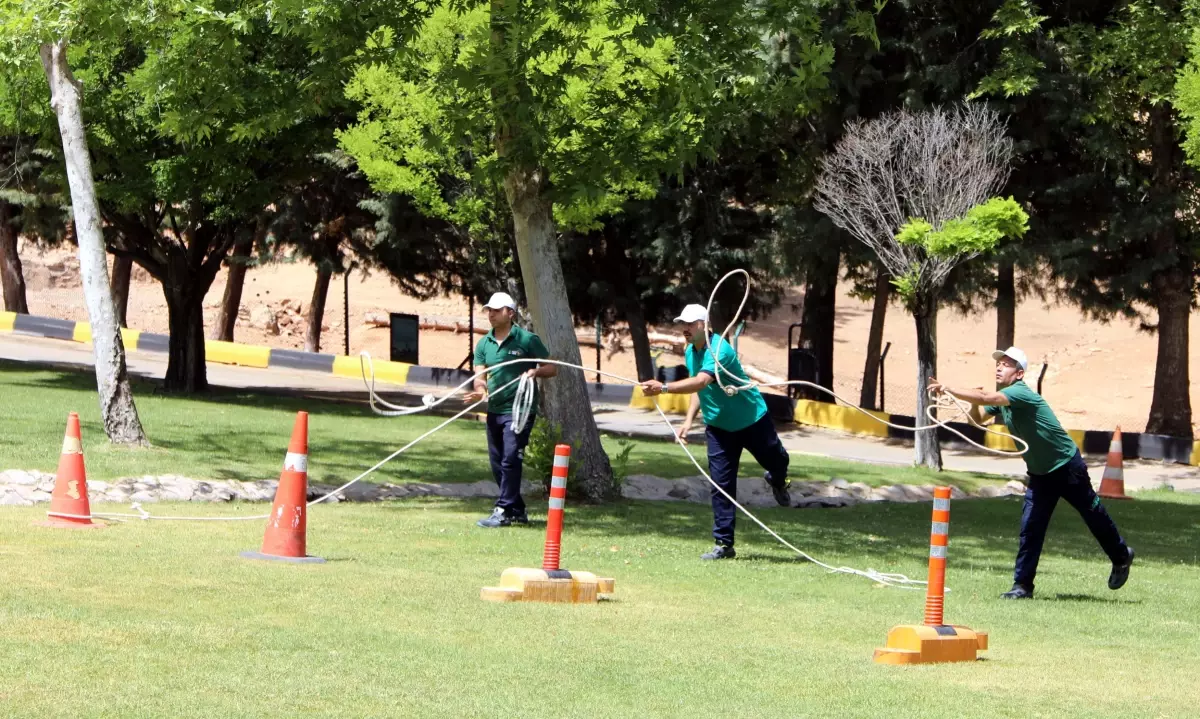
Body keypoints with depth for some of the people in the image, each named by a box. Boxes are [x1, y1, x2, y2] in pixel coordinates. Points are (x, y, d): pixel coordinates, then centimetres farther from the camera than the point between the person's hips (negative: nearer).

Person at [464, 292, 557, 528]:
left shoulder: (527, 340, -5)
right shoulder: (484, 344, 9)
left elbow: (552, 368, 0)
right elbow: (480, 376, 2)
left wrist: (536, 371, -21)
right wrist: (480, 391, -20)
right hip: (494, 411, 6)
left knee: (510, 460, -13)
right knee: (497, 464, 10)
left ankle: (504, 511, -12)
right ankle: (518, 511, 21)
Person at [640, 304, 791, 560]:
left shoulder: (719, 350, -29)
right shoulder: (690, 352, -2)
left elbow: (700, 382, -45)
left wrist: (663, 388, -54)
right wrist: (689, 420, -3)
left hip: (752, 421, -5)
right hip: (718, 426, 5)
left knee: (778, 462, 14)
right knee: (721, 483, -3)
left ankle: (777, 481, 53)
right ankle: (724, 544, -2)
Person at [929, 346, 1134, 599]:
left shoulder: (1021, 393, -28)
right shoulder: (1002, 399, 0)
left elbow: (986, 398, -42)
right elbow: (977, 419, 2)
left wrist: (950, 390, -43)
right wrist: (975, 403, -19)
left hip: (1068, 467, -7)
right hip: (1040, 473, 7)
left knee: (1093, 514, 11)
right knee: (1030, 528, -3)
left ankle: (1121, 557, 34)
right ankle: (1022, 585, -2)